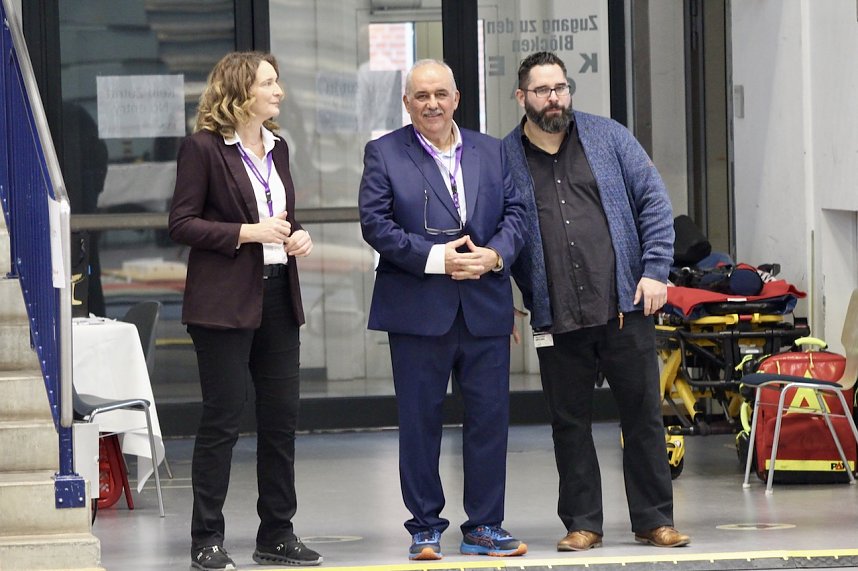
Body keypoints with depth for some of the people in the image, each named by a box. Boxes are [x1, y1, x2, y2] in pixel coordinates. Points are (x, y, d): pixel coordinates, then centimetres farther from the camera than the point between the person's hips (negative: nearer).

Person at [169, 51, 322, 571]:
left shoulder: (276, 148, 15)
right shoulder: (204, 147, -7)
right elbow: (182, 223, -10)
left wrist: (298, 236, 3)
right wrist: (247, 232, -19)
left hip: (278, 295, 7)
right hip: (226, 300, -7)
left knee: (282, 416, 7)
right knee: (223, 417, -5)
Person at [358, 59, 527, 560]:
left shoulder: (491, 152, 13)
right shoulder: (384, 154, 2)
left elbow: (515, 212, 9)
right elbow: (376, 223, -7)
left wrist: (496, 254, -11)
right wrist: (436, 258, -16)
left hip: (485, 308, 3)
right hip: (417, 308, -3)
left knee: (490, 417, 3)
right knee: (420, 421, 2)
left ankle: (484, 526, 12)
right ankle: (425, 529, 11)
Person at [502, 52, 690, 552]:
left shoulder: (608, 138, 6)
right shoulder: (505, 158, 5)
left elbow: (654, 201, 5)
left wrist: (655, 270, -5)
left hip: (625, 305, 0)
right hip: (556, 320, 0)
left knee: (644, 415, 3)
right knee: (570, 422, 6)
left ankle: (654, 520, 12)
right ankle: (583, 523, 15)